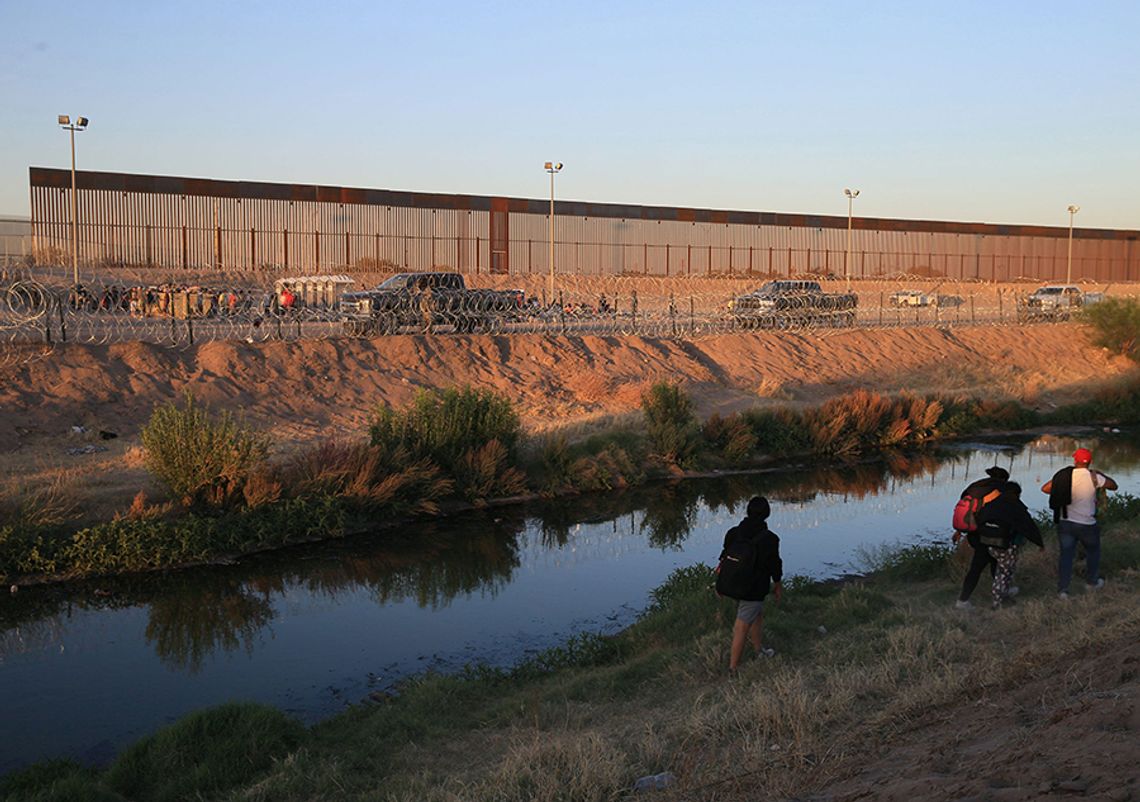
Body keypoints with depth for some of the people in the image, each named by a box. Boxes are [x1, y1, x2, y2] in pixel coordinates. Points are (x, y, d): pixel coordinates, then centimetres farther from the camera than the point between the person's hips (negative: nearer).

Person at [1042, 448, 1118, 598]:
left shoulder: (1064, 475, -6)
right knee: (1093, 552, 23)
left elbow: (1045, 488, -1)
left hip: (1065, 523, 2)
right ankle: (1092, 581, 39)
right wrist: (1100, 474, 16)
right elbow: (1113, 485, 2)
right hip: (1087, 524, -2)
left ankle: (1062, 589, 5)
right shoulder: (1094, 478, -14)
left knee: (1066, 555, 8)